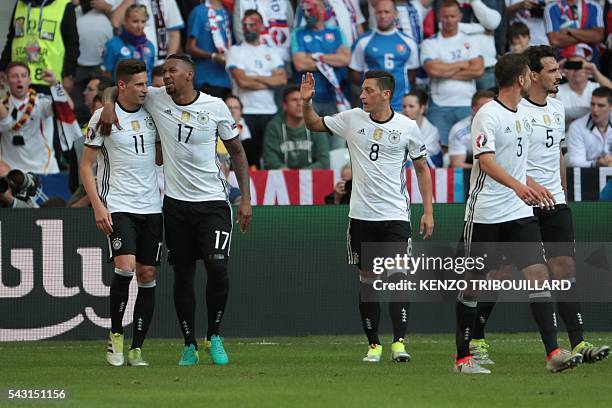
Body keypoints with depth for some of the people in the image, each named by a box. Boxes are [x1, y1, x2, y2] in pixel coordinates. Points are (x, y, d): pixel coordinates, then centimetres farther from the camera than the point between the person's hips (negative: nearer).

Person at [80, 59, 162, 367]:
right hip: (117, 206, -5)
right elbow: (86, 165, -2)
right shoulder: (103, 117, -4)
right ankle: (115, 336, -2)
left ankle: (136, 349, 7)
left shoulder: (150, 113, 9)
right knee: (125, 268, -21)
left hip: (151, 206, 5)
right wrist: (98, 206, -10)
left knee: (147, 275, 1)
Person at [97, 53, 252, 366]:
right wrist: (109, 104, -10)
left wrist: (245, 198, 2)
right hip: (176, 202, 2)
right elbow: (115, 89, 13)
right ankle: (189, 346, 15)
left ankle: (214, 338, 3)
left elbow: (236, 152, 6)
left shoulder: (215, 107, -3)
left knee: (217, 266, -16)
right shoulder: (156, 99, 0)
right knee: (183, 274, 5)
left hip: (212, 201, -2)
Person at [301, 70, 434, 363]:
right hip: (361, 215, 3)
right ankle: (374, 344, 13)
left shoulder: (407, 127, -2)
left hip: (395, 215, -3)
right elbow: (314, 124, 16)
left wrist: (428, 211, 1)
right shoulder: (352, 119, 3)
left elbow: (422, 168, 6)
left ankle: (399, 343, -12)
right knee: (367, 278, 6)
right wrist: (306, 102, -4)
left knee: (396, 275, -12)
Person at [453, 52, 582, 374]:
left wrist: (533, 190, 33)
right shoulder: (488, 115, -11)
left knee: (538, 274, -7)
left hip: (519, 214, 7)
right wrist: (517, 185, -39)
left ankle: (553, 353, -12)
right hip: (485, 214, -7)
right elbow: (485, 161, -25)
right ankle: (463, 357, 14)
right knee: (473, 284, 3)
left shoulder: (523, 118, 14)